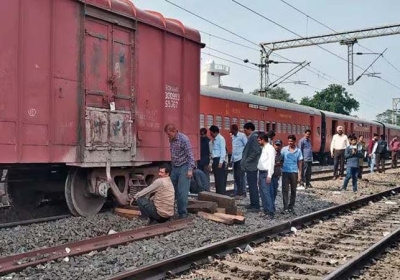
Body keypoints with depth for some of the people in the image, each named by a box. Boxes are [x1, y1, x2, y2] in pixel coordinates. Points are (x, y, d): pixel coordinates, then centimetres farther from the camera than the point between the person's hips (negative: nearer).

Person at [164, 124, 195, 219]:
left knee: (182, 192, -7)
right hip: (174, 168, 7)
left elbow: (190, 155, -15)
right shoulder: (171, 140, 6)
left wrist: (190, 170, -19)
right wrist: (172, 166, 18)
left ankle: (183, 213, 3)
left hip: (183, 167, -7)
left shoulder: (184, 139, -15)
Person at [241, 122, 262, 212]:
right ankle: (253, 204, 22)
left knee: (253, 186, -6)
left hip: (251, 166, -10)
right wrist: (245, 161, 12)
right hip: (250, 166, 10)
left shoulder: (254, 137, -16)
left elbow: (256, 151, -24)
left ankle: (256, 206, -1)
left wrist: (247, 161, -17)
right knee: (251, 186, 15)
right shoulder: (251, 137, 15)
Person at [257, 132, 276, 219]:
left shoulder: (270, 148, -11)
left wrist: (269, 175, -21)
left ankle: (271, 212, -9)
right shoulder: (263, 148, 16)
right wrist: (259, 175, 13)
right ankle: (266, 210, 17)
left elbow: (271, 162, -17)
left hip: (266, 173, -9)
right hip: (261, 173, 9)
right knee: (262, 192, 11)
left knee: (266, 192, -12)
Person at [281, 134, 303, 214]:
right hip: (285, 172, -1)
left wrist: (299, 174, 2)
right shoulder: (284, 149, -1)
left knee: (293, 190, 8)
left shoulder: (298, 151, 1)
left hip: (294, 172, 1)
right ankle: (285, 207, 0)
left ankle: (291, 206, 19)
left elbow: (300, 163, 5)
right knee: (285, 190, -2)